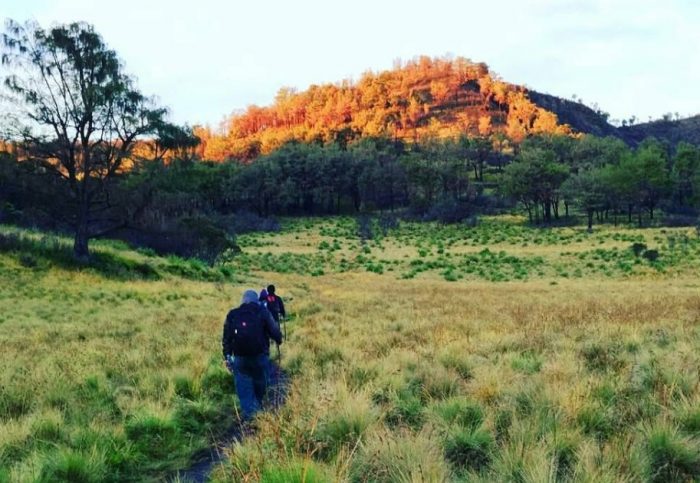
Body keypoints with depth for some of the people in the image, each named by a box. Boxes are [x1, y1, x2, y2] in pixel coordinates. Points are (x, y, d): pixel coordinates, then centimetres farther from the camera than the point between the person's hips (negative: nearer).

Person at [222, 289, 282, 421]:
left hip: (239, 357, 1)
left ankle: (248, 415, 1)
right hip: (260, 356, -1)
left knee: (243, 387, 7)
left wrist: (227, 357, 12)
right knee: (260, 383, 20)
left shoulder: (232, 314, 6)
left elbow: (226, 338, 6)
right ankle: (258, 406, 34)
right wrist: (279, 340, 18)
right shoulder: (262, 312, -1)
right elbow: (274, 330, -3)